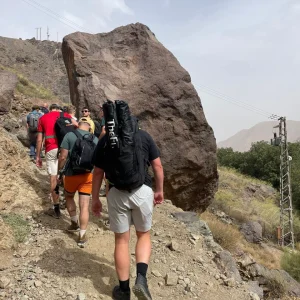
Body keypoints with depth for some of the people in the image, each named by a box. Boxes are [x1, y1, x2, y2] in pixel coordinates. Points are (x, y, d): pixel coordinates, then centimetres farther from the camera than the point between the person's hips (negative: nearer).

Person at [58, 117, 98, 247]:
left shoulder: (69, 136, -7)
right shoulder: (95, 139, 1)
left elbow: (63, 157, -10)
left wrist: (58, 171, 3)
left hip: (71, 174, -1)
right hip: (88, 175, 1)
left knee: (69, 197, 27)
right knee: (84, 206, 5)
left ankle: (74, 223, 37)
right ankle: (82, 236, 7)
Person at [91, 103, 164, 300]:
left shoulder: (105, 140, 4)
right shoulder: (144, 136, 3)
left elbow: (98, 173, 7)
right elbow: (158, 166, 4)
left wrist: (95, 199, 17)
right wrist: (160, 191, 16)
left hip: (116, 193, 0)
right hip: (143, 191, 0)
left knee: (121, 240, 13)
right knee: (144, 235, 20)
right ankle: (141, 278, 3)